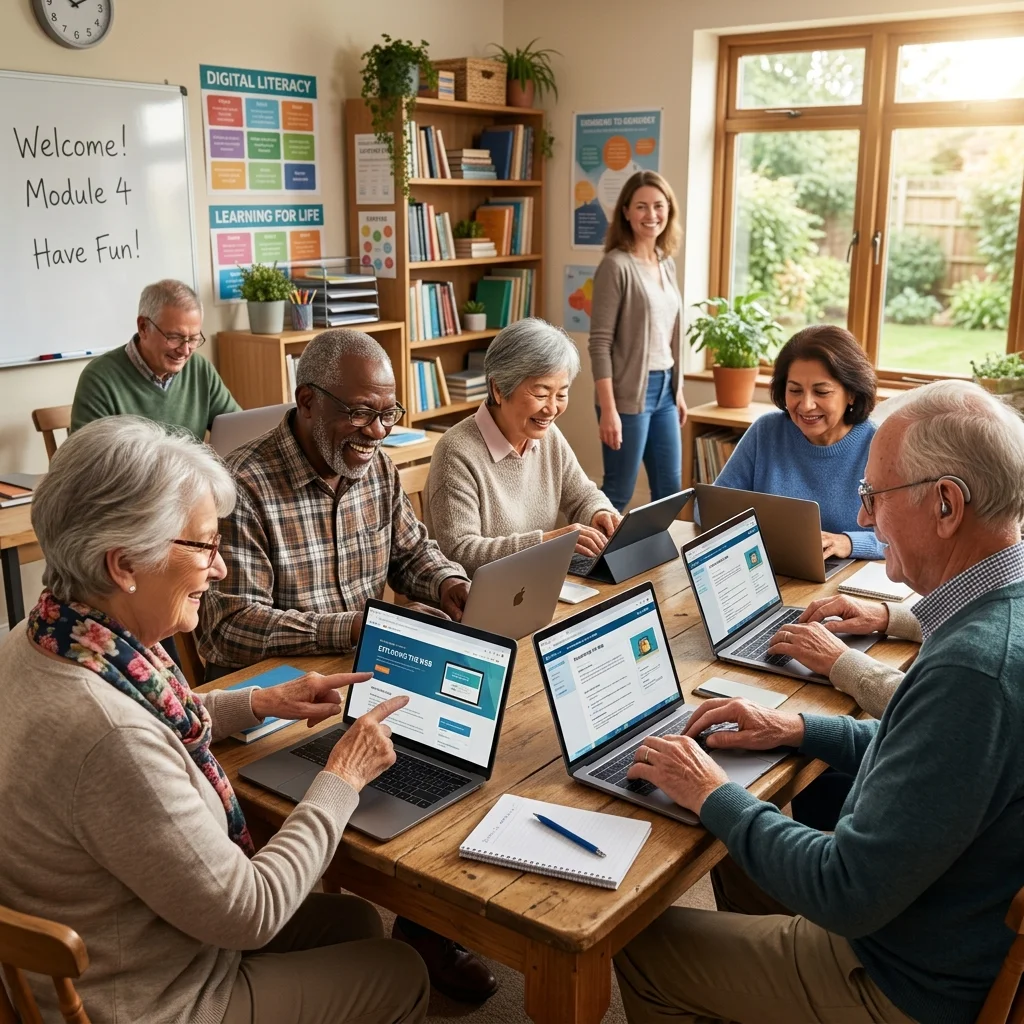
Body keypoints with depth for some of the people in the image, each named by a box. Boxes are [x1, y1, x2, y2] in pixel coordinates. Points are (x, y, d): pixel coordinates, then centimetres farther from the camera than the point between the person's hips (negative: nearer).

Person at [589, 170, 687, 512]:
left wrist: (678, 390, 15)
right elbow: (600, 343, -16)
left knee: (670, 490, 14)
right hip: (629, 393, -8)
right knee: (618, 494, 2)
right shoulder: (616, 265, -13)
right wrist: (608, 410, -20)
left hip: (664, 389, 8)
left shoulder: (667, 263, 10)